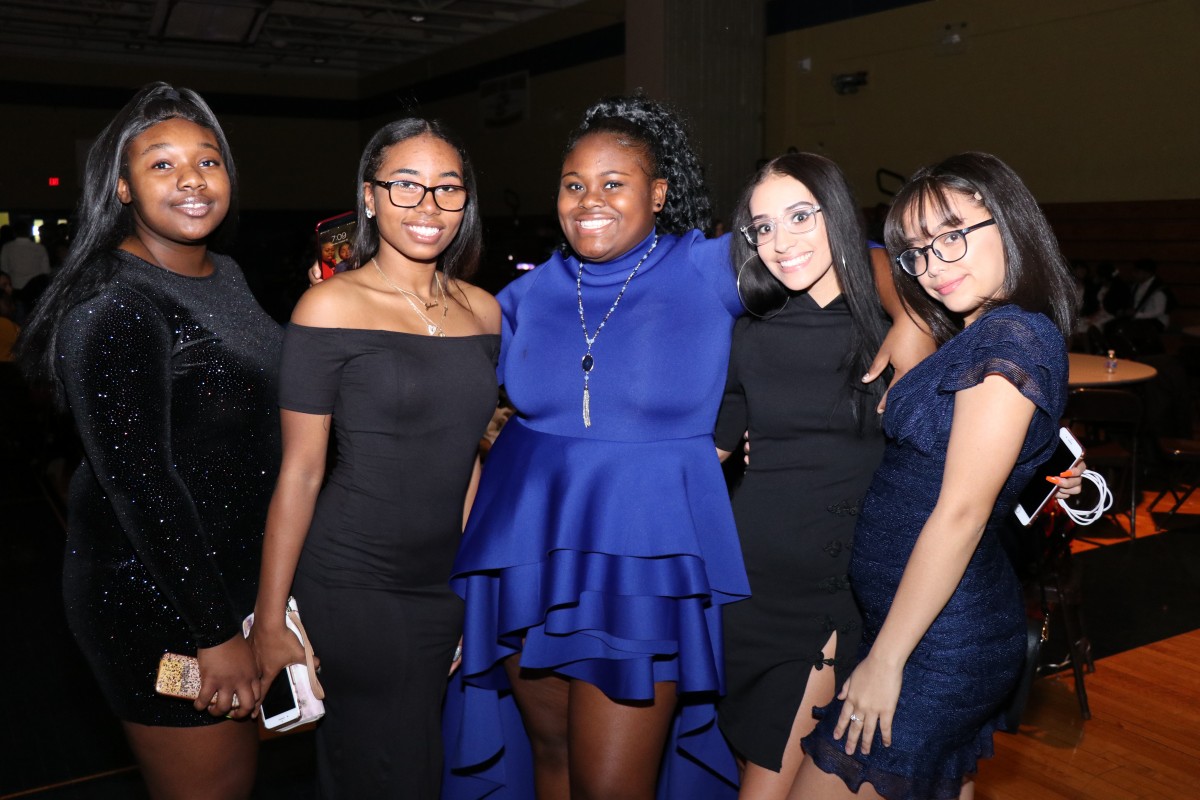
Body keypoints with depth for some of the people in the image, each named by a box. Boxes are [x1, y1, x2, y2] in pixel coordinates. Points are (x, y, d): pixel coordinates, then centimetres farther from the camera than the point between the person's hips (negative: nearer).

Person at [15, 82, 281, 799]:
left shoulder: (224, 273, 6)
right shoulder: (112, 306, -21)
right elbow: (137, 480, -23)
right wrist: (211, 630, -21)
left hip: (239, 570, 9)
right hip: (156, 597, -8)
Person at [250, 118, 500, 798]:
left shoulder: (483, 311, 6)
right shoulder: (332, 306, -9)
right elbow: (299, 472, -8)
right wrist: (270, 621, -7)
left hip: (445, 585, 5)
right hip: (352, 584, -5)